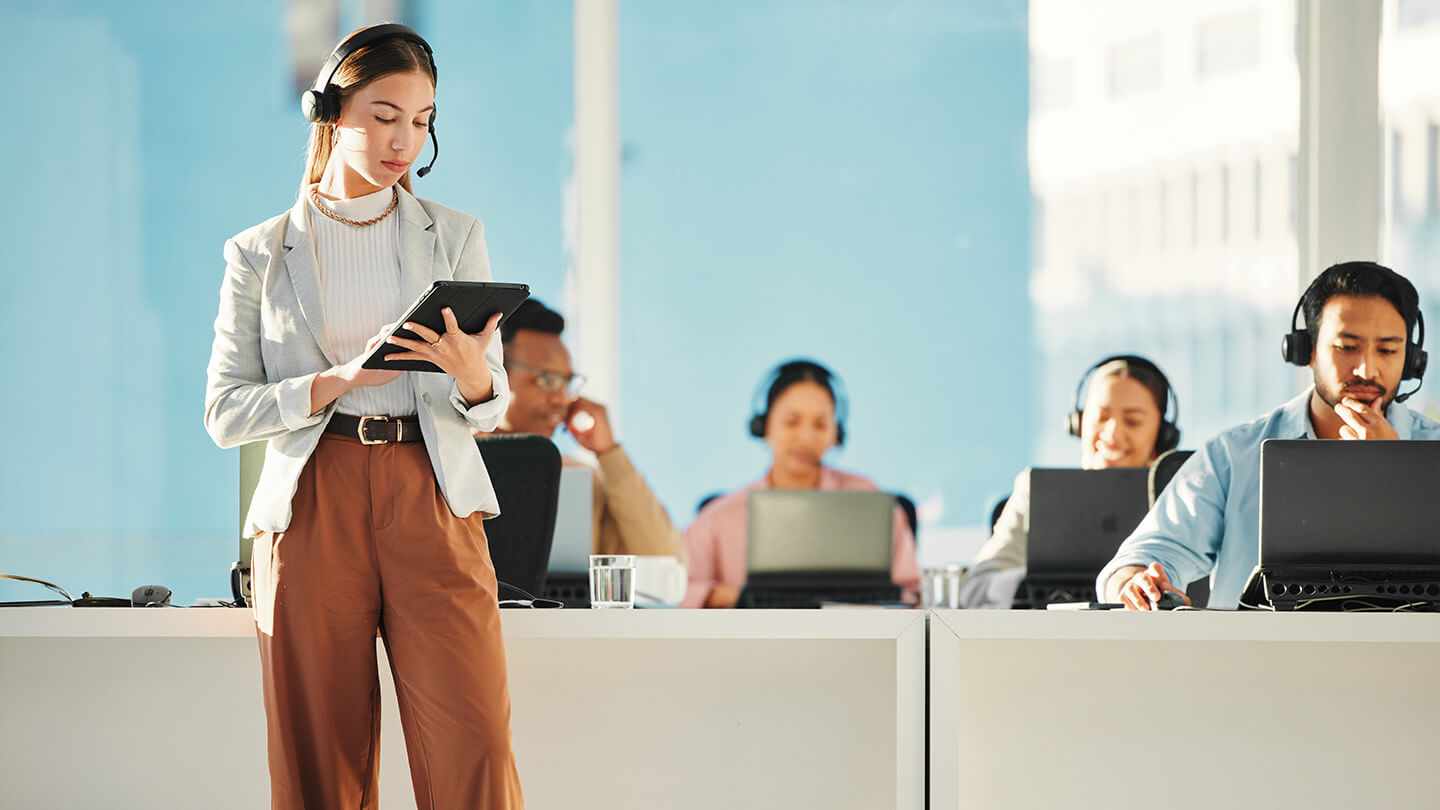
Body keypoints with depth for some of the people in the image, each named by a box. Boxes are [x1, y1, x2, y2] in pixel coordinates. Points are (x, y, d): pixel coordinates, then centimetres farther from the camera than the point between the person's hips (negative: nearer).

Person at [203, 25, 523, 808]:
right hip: (310, 513, 0)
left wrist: (473, 378, -14)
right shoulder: (260, 255, 9)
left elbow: (490, 408, 10)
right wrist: (337, 382, -12)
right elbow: (225, 412, 3)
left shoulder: (454, 236, 13)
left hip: (432, 507, 1)